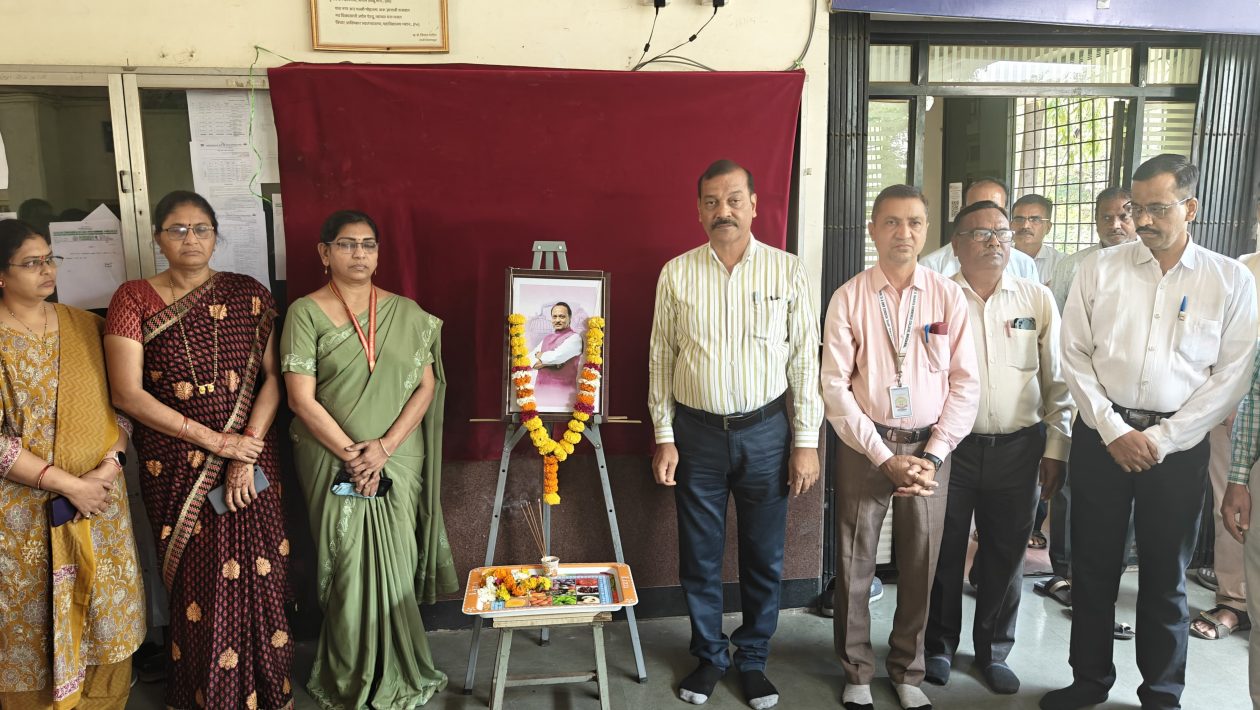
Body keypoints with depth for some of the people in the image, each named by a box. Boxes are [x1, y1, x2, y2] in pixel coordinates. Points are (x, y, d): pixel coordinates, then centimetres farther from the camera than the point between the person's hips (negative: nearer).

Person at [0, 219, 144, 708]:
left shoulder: (84, 325, 4)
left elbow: (117, 401, 7)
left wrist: (110, 465, -9)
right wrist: (68, 484, -16)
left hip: (100, 497, 4)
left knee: (107, 614, 13)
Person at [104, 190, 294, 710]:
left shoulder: (249, 295, 3)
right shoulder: (133, 300, -1)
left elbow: (272, 378, 0)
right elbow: (127, 394, -8)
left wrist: (247, 450, -11)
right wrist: (213, 439, -12)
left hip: (251, 459, 1)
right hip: (175, 466, -1)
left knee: (258, 580, 4)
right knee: (197, 586, 7)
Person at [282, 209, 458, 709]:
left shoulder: (406, 313, 5)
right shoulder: (306, 313, -2)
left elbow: (426, 387, 0)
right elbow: (302, 399, -7)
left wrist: (384, 447, -11)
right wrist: (351, 454, -12)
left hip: (399, 462, 2)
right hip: (332, 460, -2)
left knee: (395, 565, 6)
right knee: (348, 567, 3)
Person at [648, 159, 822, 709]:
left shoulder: (786, 270, -2)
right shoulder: (676, 273, 0)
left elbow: (805, 358, -1)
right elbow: (661, 359, 3)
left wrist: (806, 441, -4)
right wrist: (664, 438, 0)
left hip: (766, 431, 0)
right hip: (696, 433, 1)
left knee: (763, 556, 10)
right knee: (699, 555, 11)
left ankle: (753, 658, 30)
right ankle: (709, 655, 31)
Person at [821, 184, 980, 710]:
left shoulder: (949, 296, 0)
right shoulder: (849, 298, -4)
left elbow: (965, 385, 0)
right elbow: (835, 388, -7)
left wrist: (932, 457, -8)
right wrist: (885, 458, -11)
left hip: (929, 449, 1)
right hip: (865, 447, -1)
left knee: (919, 568, 11)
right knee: (854, 566, 7)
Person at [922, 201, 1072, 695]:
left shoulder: (1038, 300, 3)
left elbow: (1057, 381, 6)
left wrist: (1056, 449, 3)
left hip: (1018, 449, 2)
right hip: (951, 444, -2)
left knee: (1006, 555, 13)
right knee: (944, 552, 9)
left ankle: (994, 650, 32)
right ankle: (939, 646, 30)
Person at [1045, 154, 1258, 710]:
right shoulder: (1099, 269, 2)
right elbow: (1076, 357, -1)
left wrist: (1162, 439, -10)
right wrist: (1115, 430, -8)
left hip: (1178, 445, 0)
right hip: (1101, 435, 1)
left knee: (1165, 576, 11)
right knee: (1092, 566, 10)